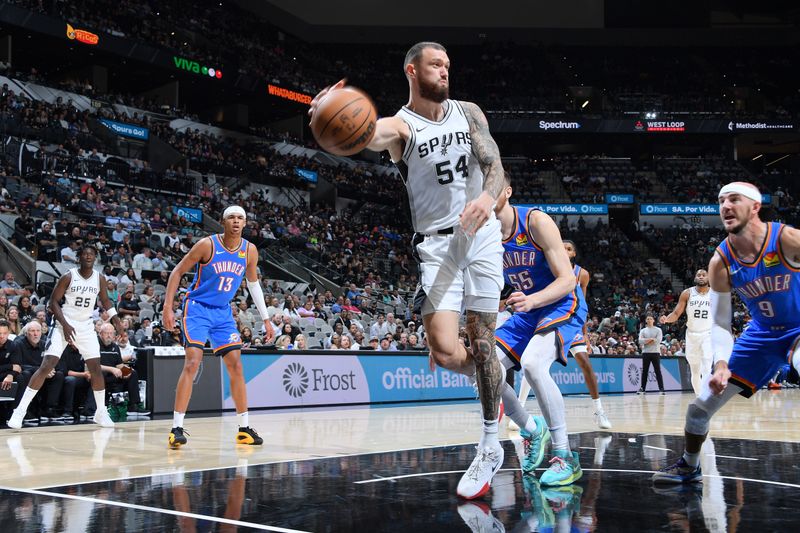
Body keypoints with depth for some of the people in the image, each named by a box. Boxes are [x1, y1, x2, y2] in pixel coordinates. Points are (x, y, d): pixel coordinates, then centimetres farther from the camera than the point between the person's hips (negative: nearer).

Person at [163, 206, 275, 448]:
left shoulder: (250, 251, -1)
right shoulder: (207, 245, -14)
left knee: (236, 365, 3)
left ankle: (244, 428, 12)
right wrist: (168, 307, -14)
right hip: (197, 308, -5)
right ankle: (177, 428, -13)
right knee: (192, 363, -18)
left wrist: (266, 319, 14)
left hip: (223, 313, 5)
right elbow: (177, 272, -7)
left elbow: (253, 284, 15)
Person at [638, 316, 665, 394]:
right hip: (645, 352, 2)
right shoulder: (643, 330, 12)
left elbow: (658, 340, -9)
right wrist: (651, 339, -12)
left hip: (655, 352, -2)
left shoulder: (658, 330, 6)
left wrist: (646, 341, -7)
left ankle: (661, 388, -5)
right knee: (644, 371, 4)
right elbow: (640, 341, -3)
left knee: (658, 371, -5)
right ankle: (642, 388, 8)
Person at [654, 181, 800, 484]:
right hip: (761, 334, 4)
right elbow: (719, 322, -8)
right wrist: (721, 363, -23)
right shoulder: (720, 262, -14)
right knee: (700, 406, 0)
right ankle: (689, 466, 27)